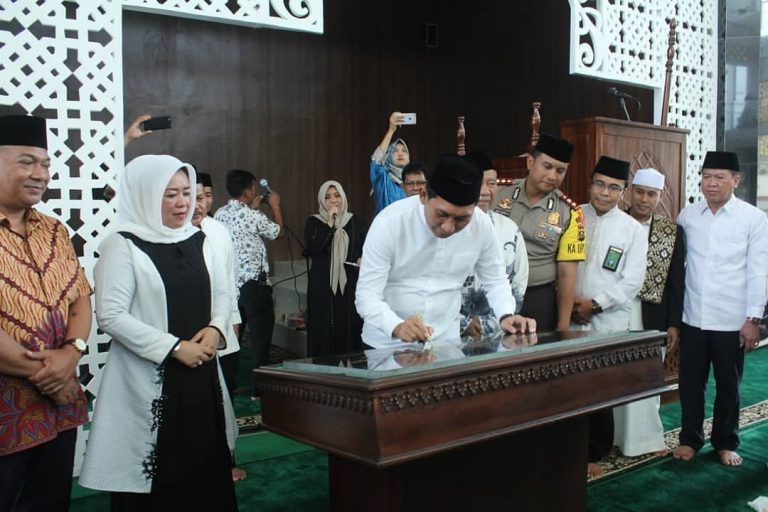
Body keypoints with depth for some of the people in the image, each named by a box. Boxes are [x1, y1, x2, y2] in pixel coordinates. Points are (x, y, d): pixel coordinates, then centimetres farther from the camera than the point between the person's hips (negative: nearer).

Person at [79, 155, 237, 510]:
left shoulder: (199, 241, 9)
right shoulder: (122, 245, -9)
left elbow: (222, 295, 15)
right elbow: (110, 316, -15)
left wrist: (215, 329, -6)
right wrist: (174, 347, -17)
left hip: (201, 372, 5)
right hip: (148, 379, -5)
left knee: (206, 465, 11)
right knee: (154, 471, 3)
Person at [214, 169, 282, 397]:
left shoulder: (220, 214, 5)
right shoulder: (253, 216, -14)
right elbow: (276, 231, 3)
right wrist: (275, 206, 16)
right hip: (254, 284, -7)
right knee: (260, 336, 1)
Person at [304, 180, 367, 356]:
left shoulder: (354, 221, 10)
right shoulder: (314, 222, 4)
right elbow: (312, 249, -11)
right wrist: (330, 224, -13)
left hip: (350, 283, 2)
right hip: (323, 285, -2)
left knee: (351, 328, -1)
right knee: (325, 329, -3)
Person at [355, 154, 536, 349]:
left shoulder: (481, 225, -8)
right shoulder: (389, 223, -17)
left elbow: (495, 280, 7)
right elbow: (366, 295, -17)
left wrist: (506, 315, -11)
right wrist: (397, 327, -34)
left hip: (445, 341, 2)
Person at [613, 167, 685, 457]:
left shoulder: (672, 232, 5)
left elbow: (676, 281, 5)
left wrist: (674, 324, 2)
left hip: (651, 317, 1)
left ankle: (646, 436, 20)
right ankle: (615, 435, 17)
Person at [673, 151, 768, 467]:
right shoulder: (687, 216, 2)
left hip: (731, 320, -2)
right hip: (692, 318, 2)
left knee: (728, 386, 13)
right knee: (690, 383, 11)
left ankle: (725, 443, 30)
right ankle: (690, 438, 28)